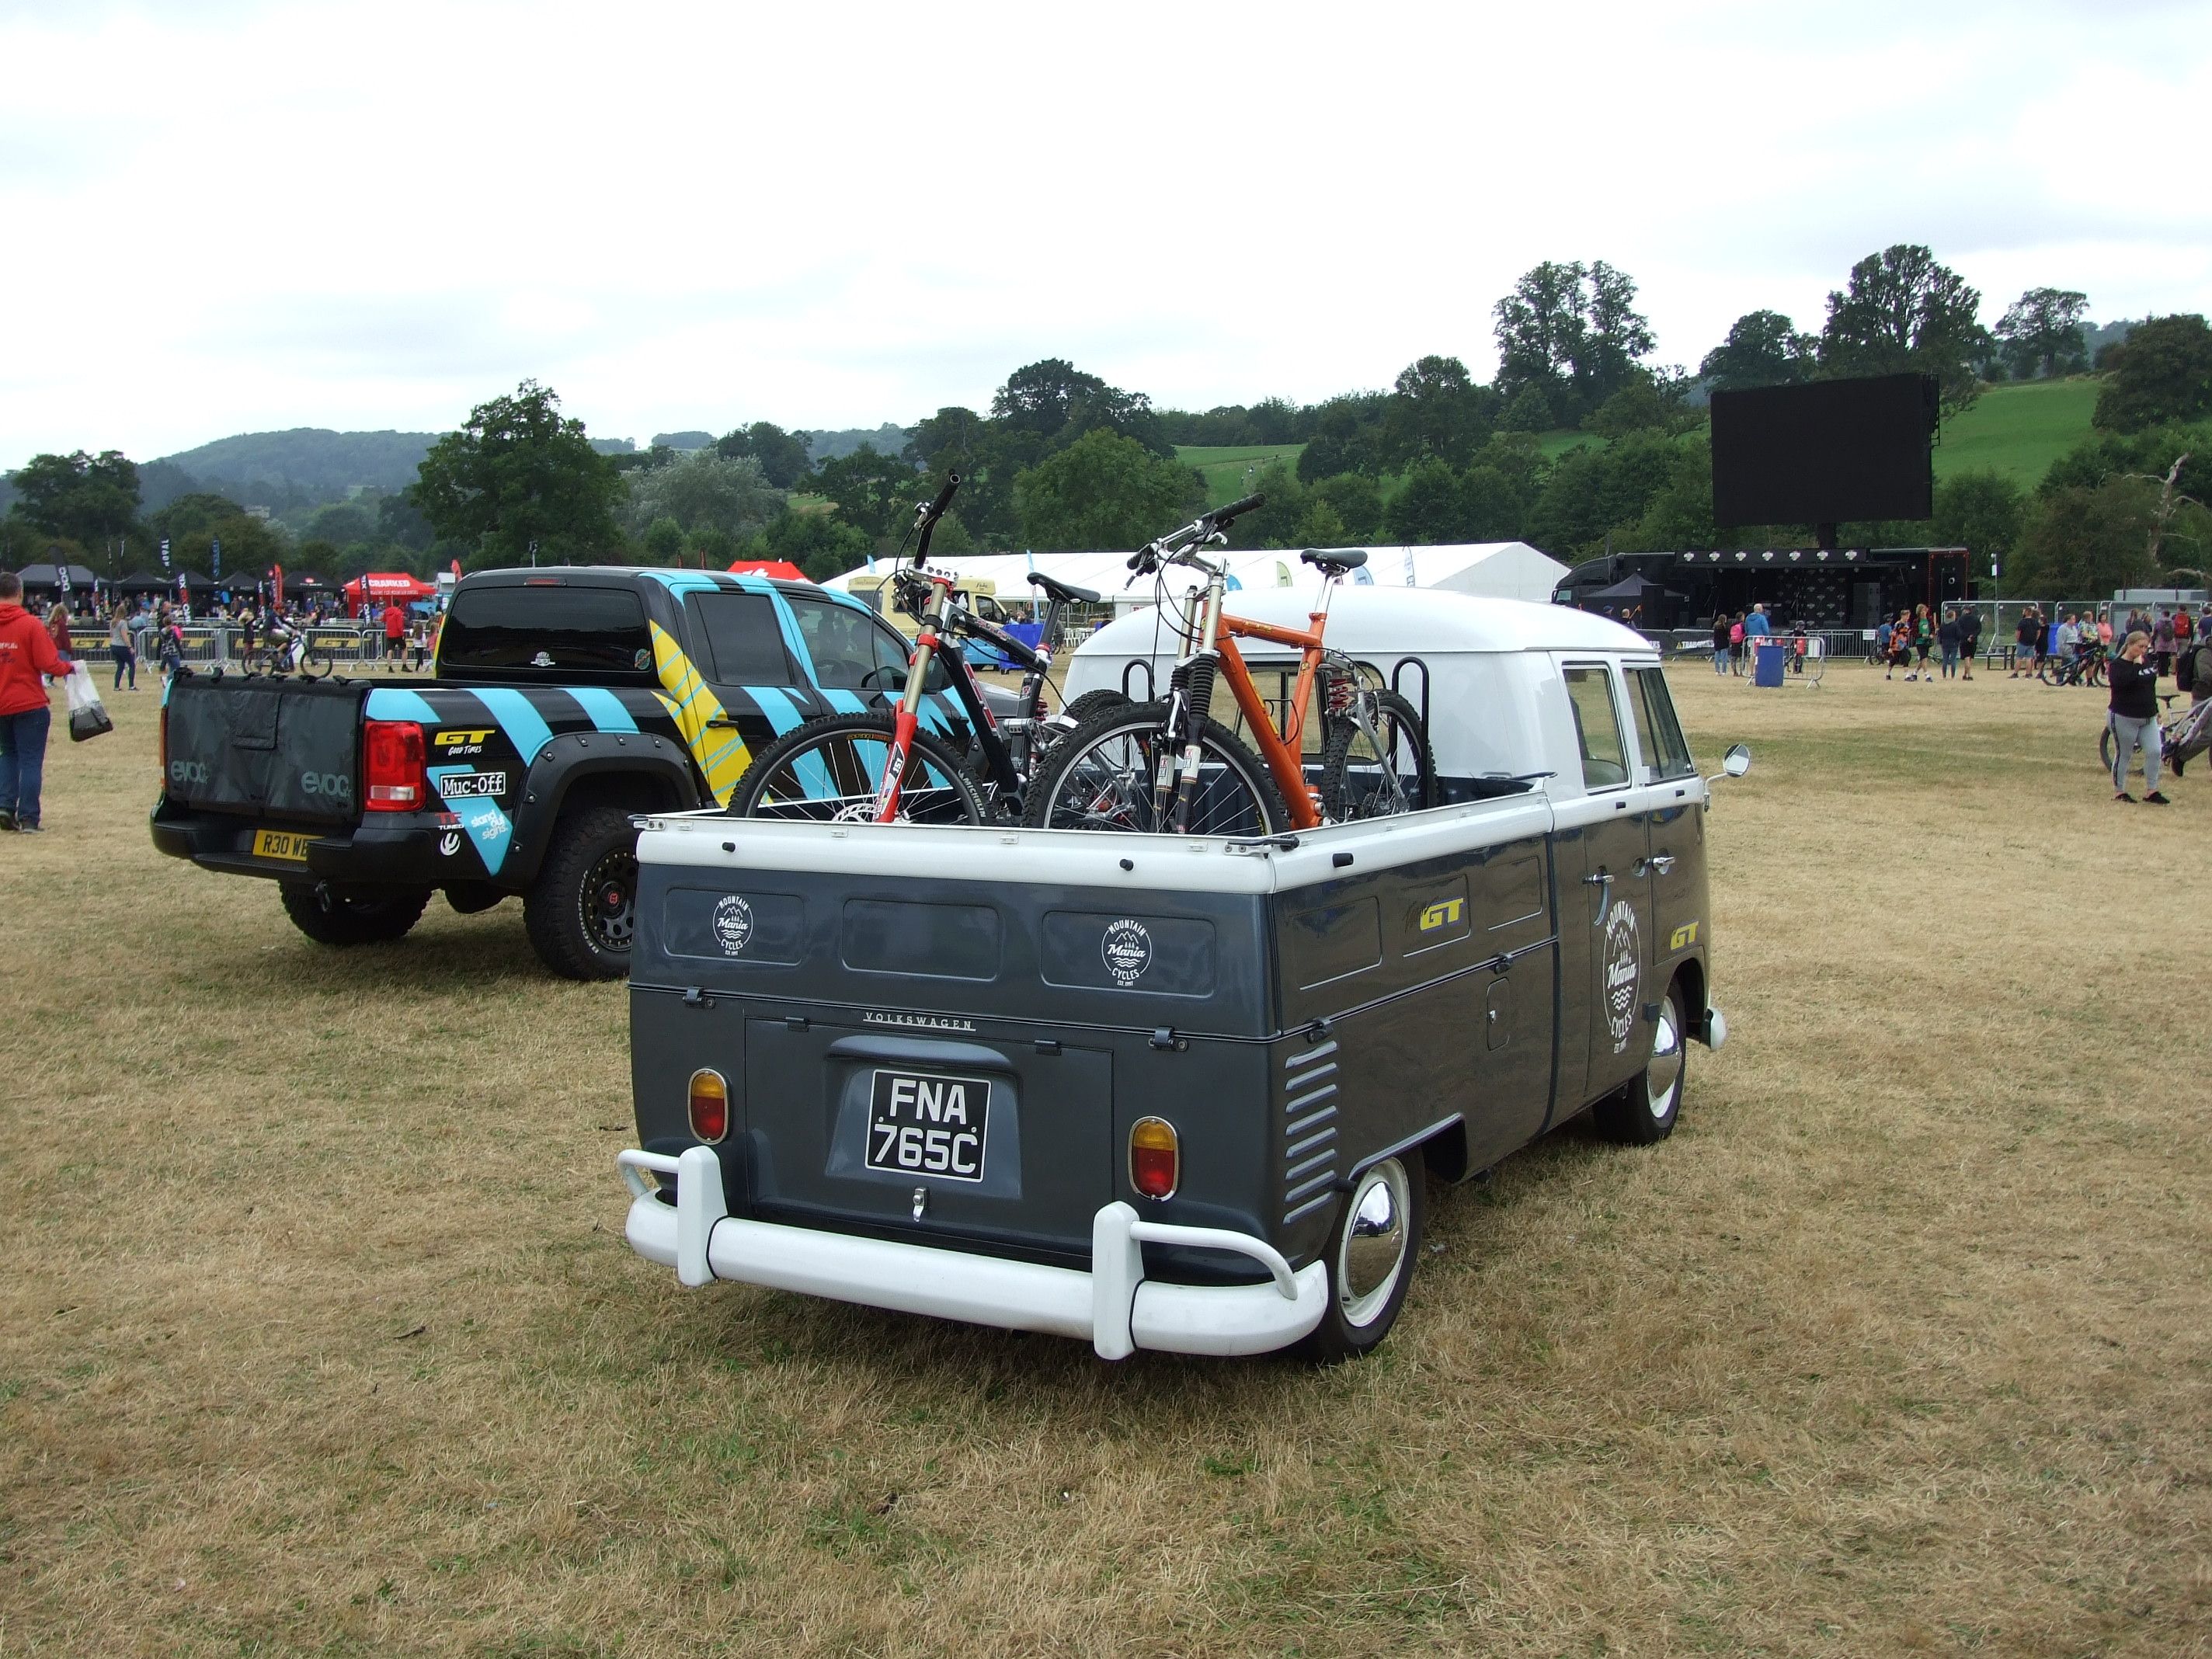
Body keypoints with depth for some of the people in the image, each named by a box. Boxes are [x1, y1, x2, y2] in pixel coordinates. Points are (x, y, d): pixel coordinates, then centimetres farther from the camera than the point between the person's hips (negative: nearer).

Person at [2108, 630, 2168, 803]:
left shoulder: (2146, 663, 11)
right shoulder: (2118, 665, -10)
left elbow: (2151, 687, 21)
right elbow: (2120, 682, -31)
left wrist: (2155, 711, 22)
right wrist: (2137, 665, -23)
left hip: (2148, 718, 6)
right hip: (2124, 718, -6)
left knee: (2154, 752, -2)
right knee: (2123, 755, 3)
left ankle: (2151, 791, 5)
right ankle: (2119, 791, 14)